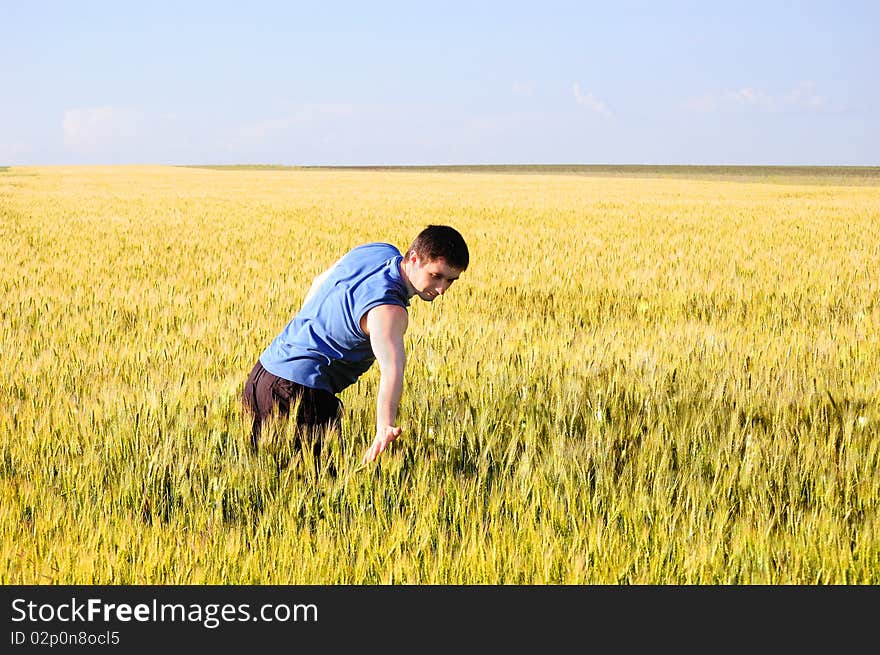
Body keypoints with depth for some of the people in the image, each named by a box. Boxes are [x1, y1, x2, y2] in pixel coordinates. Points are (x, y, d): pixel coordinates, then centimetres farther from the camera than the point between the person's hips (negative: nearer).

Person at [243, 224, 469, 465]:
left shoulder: (380, 251, 4)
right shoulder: (387, 310, -26)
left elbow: (319, 283, 22)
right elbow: (391, 369, -44)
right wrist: (385, 428, -58)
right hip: (301, 389, -10)